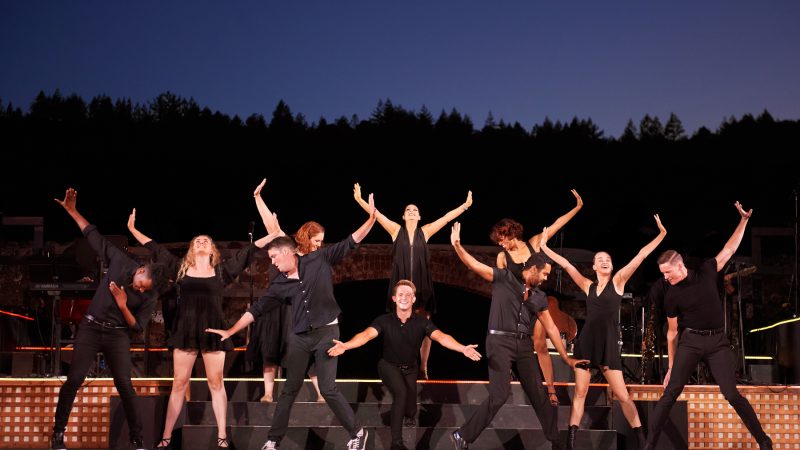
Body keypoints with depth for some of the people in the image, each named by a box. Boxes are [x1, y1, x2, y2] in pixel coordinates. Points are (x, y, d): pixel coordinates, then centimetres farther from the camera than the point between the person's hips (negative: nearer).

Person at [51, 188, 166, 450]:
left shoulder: (149, 297, -10)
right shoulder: (120, 262, -8)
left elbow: (137, 327, -8)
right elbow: (95, 237, 0)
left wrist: (123, 305, -22)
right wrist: (72, 211, -2)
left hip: (117, 335, -1)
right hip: (90, 329, 1)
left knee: (124, 384, -8)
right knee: (74, 380, -5)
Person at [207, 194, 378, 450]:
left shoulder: (318, 260, -5)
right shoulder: (279, 285, 3)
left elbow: (350, 243, -7)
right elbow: (257, 309, 7)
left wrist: (371, 218, -18)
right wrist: (231, 331, 4)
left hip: (327, 332, -4)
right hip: (299, 336, 4)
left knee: (328, 389, -7)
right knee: (290, 389, 10)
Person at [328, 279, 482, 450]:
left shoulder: (421, 322, -21)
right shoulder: (384, 320, -22)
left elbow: (441, 336, -35)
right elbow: (367, 335, -37)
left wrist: (462, 349, -53)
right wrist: (345, 345, -57)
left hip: (410, 368, 3)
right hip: (389, 365, -2)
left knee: (410, 409, 8)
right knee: (401, 393, -30)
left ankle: (409, 414, 51)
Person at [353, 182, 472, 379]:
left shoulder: (425, 232, 7)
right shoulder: (396, 230, 4)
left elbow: (446, 218, 6)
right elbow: (377, 214, -2)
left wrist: (465, 206, 3)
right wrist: (359, 199, -10)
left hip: (421, 285, 1)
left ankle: (423, 368, 10)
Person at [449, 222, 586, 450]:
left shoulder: (539, 296, 11)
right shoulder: (504, 278, -2)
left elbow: (551, 328, 15)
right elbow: (474, 265, -9)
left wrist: (566, 357, 14)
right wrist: (457, 245, -25)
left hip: (524, 345, 6)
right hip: (501, 342, -6)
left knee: (538, 394, 9)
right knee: (500, 394, -14)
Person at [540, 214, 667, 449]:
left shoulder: (618, 281, 4)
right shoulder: (588, 286, 10)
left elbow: (641, 256, -2)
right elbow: (565, 264, 12)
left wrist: (661, 234, -5)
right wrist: (544, 247, 14)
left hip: (609, 343, -3)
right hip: (586, 341, 3)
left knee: (621, 394, -6)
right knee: (580, 392, 2)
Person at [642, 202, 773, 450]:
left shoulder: (706, 272, 1)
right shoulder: (671, 296, 0)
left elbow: (729, 250, 11)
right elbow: (672, 332, 6)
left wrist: (743, 220, 7)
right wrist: (671, 366, 7)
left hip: (718, 341, 1)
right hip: (690, 341, -1)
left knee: (732, 394, -5)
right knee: (670, 393, -12)